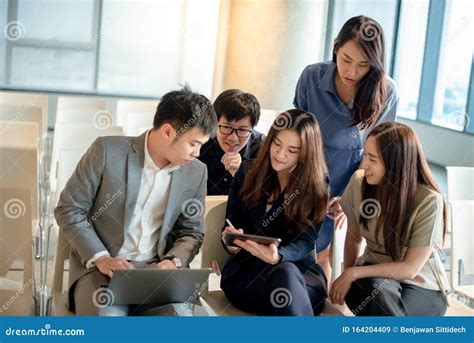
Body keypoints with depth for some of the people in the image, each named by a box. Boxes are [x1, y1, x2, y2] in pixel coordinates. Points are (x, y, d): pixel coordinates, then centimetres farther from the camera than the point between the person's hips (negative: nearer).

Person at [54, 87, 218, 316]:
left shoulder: (196, 172, 4)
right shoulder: (108, 151, -8)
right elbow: (68, 209, -3)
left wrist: (172, 261, -7)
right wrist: (100, 258, -14)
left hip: (156, 268, 3)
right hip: (99, 266, -3)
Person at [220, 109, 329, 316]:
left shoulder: (318, 186, 2)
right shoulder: (247, 173, 9)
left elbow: (305, 242, -8)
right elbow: (231, 226, 10)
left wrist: (278, 256, -31)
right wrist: (231, 240, -16)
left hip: (300, 272, 0)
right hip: (246, 270, 0)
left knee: (286, 273, -38)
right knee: (283, 276, -36)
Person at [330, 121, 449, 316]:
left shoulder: (428, 201, -21)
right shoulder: (359, 182, -10)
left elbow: (410, 268, -18)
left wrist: (354, 273, -20)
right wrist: (347, 277, 6)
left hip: (422, 286, -2)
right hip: (375, 274, 3)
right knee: (379, 293, -35)